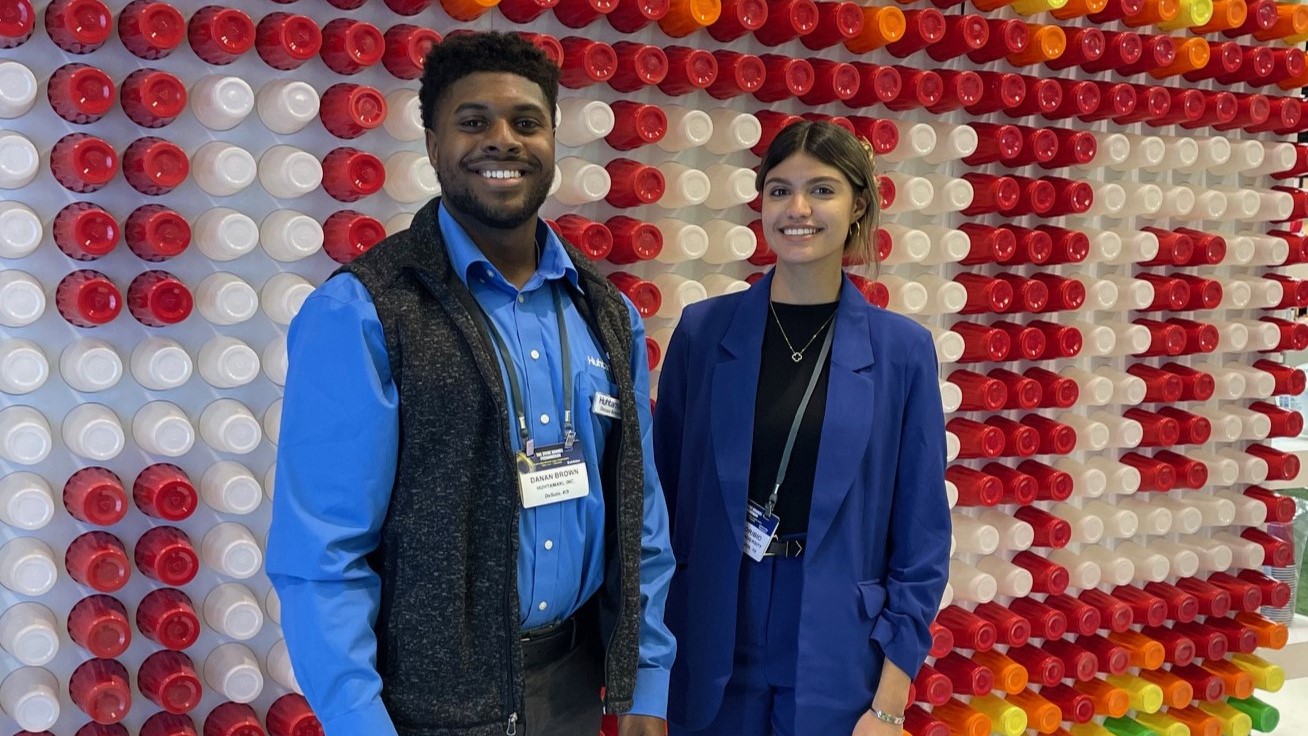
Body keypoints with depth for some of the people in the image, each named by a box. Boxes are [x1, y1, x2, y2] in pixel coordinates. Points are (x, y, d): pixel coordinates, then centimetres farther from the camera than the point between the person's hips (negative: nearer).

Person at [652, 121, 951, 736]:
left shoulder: (902, 350, -4)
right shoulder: (702, 331, -3)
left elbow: (921, 541, -2)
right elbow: (663, 504, 3)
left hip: (838, 666, 0)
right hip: (711, 661, 1)